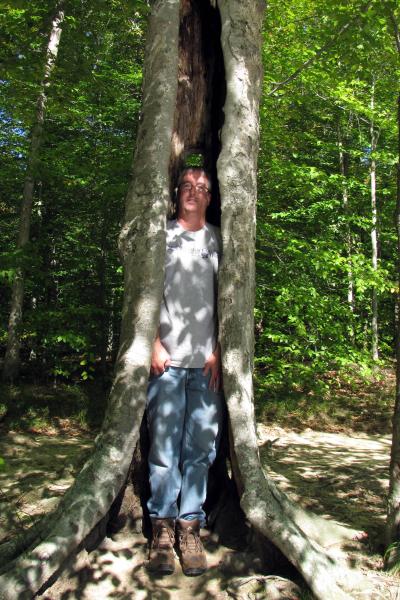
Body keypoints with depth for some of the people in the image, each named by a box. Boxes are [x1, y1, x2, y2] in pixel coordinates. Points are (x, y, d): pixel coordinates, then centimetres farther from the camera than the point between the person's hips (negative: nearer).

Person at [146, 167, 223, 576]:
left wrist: (218, 351, 2)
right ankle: (162, 528, 12)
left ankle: (190, 528, 13)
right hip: (167, 359, -1)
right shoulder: (161, 234, 8)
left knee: (200, 446, 3)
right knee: (164, 444, 0)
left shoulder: (217, 239, 13)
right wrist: (154, 343, -4)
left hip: (205, 362, 2)